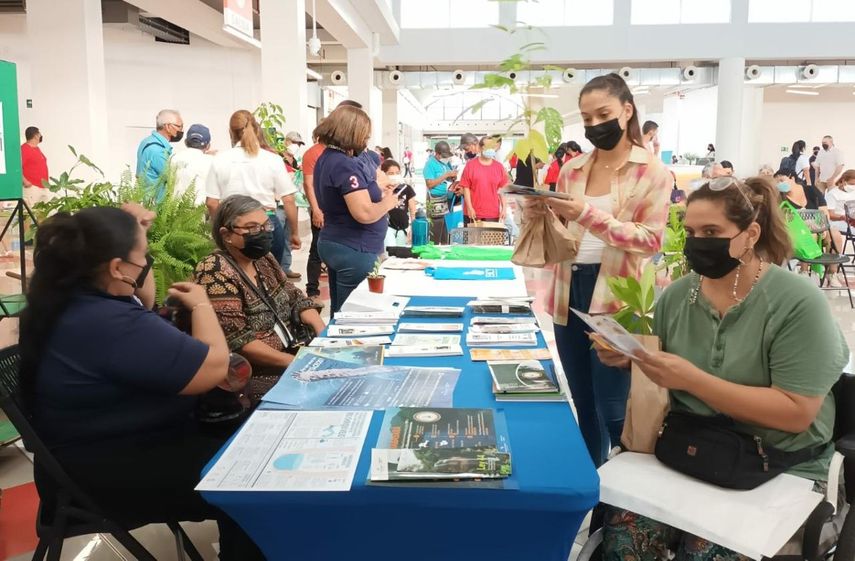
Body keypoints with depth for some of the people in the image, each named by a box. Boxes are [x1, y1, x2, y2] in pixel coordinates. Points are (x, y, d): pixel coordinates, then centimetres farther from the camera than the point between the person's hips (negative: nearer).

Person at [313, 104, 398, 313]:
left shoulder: (327, 158, 10)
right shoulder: (345, 165, -21)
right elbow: (364, 214, -28)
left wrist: (375, 192, 11)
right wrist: (388, 202, -9)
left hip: (335, 244, 10)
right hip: (353, 250, -10)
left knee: (341, 314, 18)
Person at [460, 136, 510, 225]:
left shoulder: (499, 167, 6)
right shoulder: (470, 165, -1)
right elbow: (466, 187, -2)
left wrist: (504, 209, 2)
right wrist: (469, 207, -10)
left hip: (493, 214, 2)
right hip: (473, 213, -2)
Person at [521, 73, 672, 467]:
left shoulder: (653, 172, -3)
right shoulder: (572, 169, 10)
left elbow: (651, 240, -12)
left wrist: (588, 214, -23)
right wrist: (537, 216, -8)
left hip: (615, 298, -5)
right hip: (569, 293, 5)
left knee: (614, 413, -1)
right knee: (583, 407, 17)